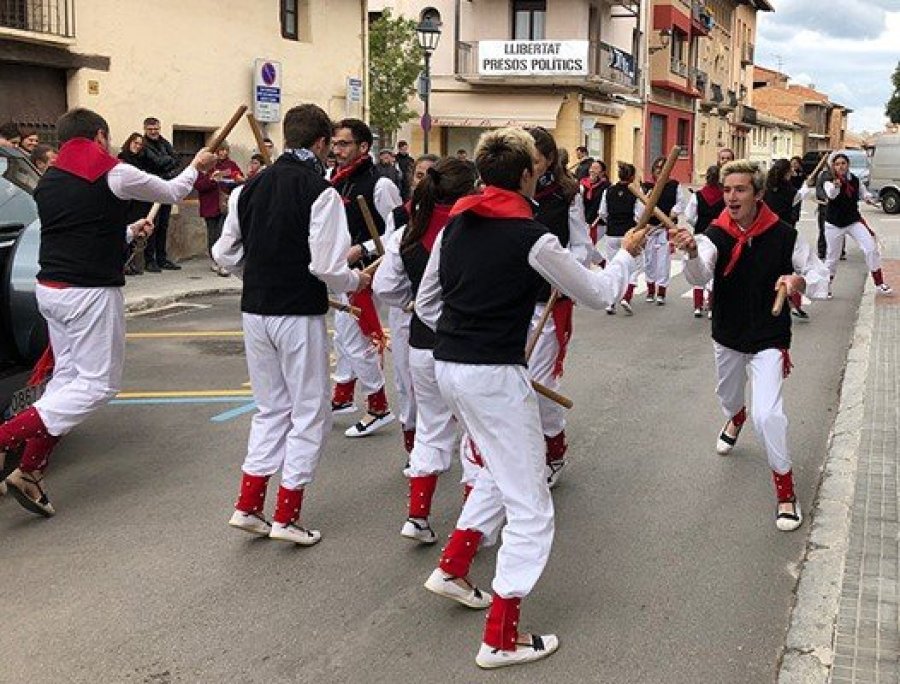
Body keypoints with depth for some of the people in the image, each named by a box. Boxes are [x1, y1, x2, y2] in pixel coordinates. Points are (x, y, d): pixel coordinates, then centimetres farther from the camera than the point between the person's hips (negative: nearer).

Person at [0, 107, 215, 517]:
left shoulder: (48, 181, 12)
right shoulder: (115, 174, -7)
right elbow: (172, 193, 8)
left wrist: (130, 232, 32)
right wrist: (196, 166, 28)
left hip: (50, 289, 8)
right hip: (91, 293, -8)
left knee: (67, 376, 15)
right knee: (98, 384, 0)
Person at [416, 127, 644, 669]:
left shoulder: (455, 227, 7)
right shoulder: (532, 238, -13)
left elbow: (425, 303, 14)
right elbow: (598, 294, -2)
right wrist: (627, 256, 16)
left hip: (449, 366, 8)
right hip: (496, 376, -8)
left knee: (502, 471, 30)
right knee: (530, 508, 3)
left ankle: (453, 568, 33)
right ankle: (501, 638, 7)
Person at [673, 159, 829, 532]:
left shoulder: (784, 236, -17)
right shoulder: (716, 234, -15)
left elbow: (820, 274, -6)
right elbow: (700, 276, -32)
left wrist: (800, 281, -29)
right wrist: (692, 252, -54)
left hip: (768, 340, -3)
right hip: (727, 335, 4)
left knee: (766, 415, -18)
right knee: (728, 395, 29)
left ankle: (785, 488, 4)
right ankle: (736, 418, 67)